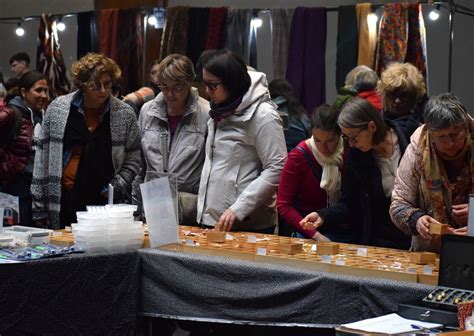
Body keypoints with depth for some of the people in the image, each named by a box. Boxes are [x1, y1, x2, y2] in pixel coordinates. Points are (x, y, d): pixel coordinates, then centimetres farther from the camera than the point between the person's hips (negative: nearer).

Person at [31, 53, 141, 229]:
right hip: (63, 201, 0)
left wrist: (116, 187, -10)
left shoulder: (125, 114, 1)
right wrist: (39, 208, 3)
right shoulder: (57, 108, 1)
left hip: (105, 201, 0)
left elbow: (133, 160, 7)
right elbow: (43, 157, 5)